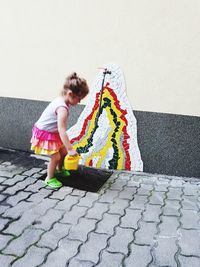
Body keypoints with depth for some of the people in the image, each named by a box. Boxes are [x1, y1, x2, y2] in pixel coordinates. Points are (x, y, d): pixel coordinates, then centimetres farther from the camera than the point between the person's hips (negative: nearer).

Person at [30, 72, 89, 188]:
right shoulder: (62, 108, -34)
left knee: (63, 151, 17)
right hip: (45, 134, -9)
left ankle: (59, 169, 44)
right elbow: (62, 131, -38)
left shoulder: (61, 100, -4)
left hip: (53, 132, 9)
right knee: (56, 157, -4)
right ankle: (50, 178, 17)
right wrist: (70, 149, -37)